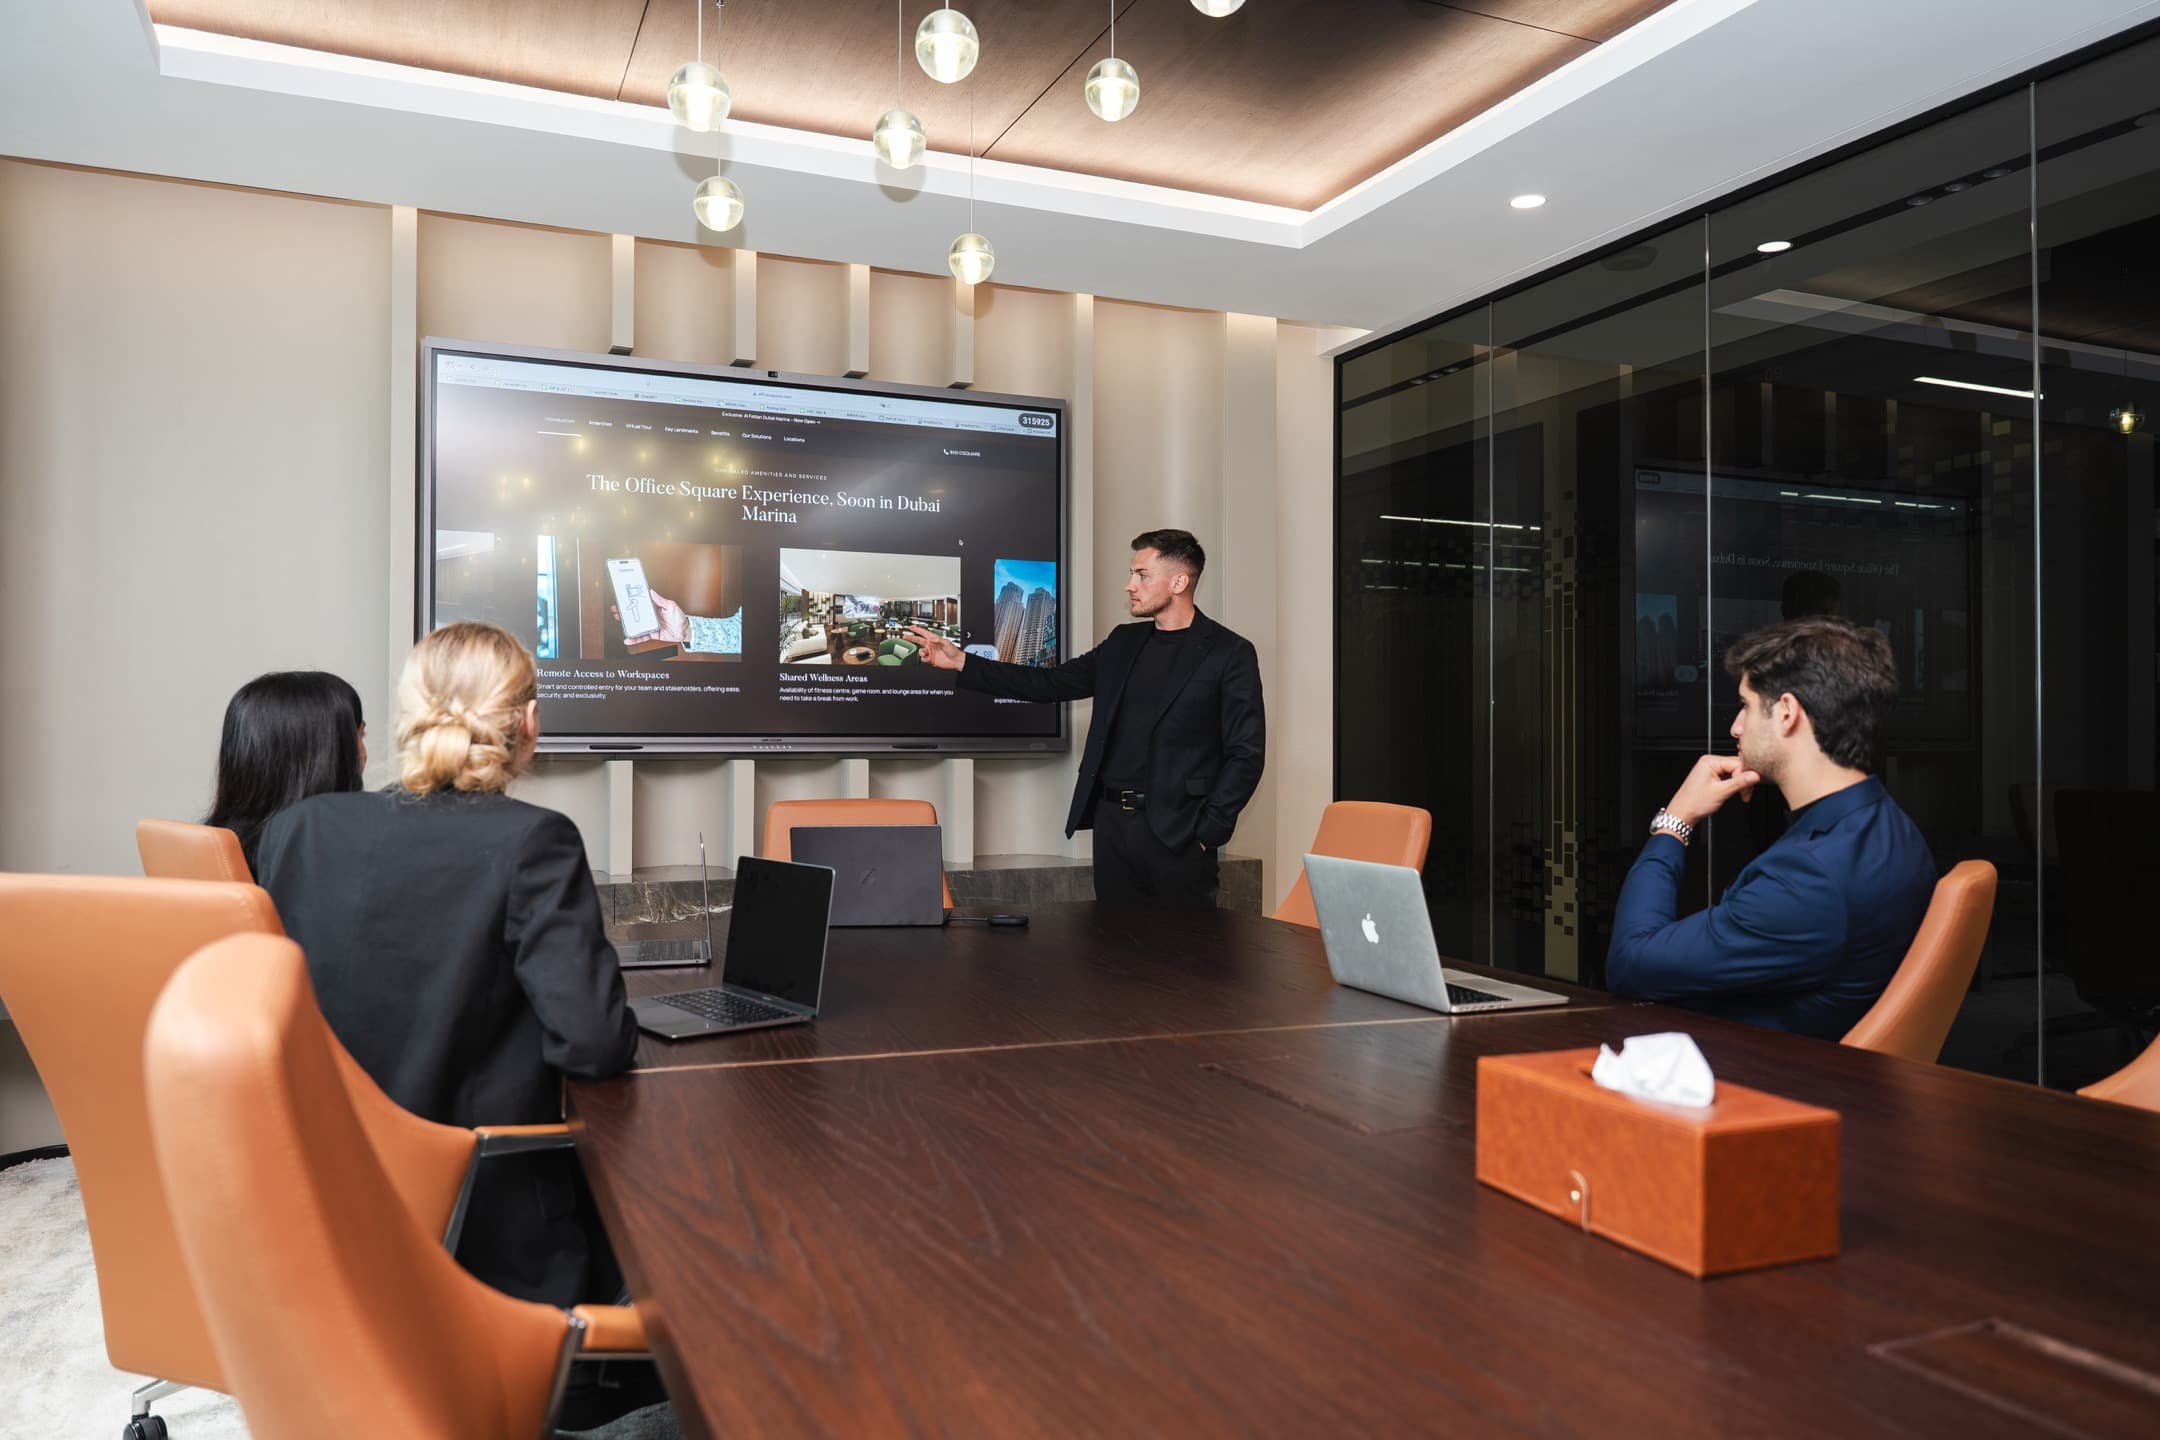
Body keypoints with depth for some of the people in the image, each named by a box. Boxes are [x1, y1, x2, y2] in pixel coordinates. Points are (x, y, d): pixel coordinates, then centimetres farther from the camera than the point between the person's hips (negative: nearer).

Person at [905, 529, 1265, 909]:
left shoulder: (1229, 653, -5)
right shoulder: (1124, 642, 13)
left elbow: (1246, 753, -7)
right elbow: (1051, 681, 13)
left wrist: (1208, 834, -12)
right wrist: (962, 661, 7)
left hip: (1177, 833, -5)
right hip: (1111, 822, 5)